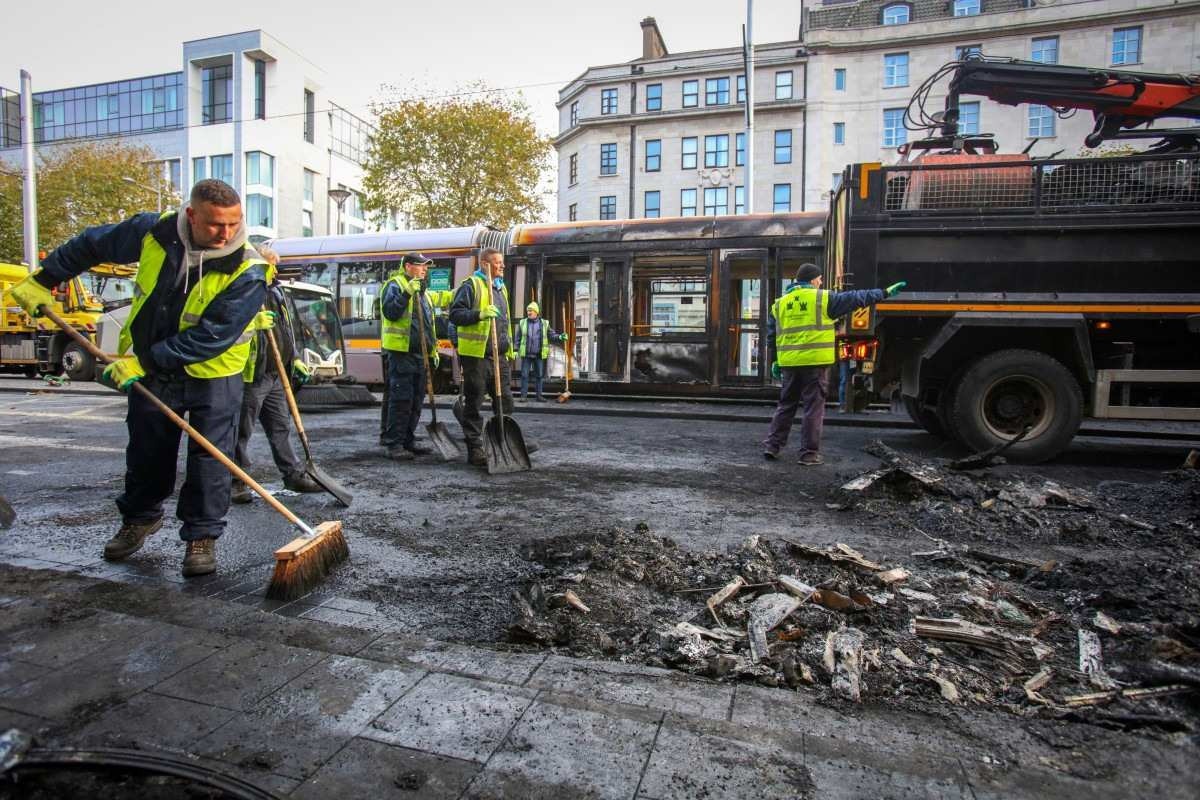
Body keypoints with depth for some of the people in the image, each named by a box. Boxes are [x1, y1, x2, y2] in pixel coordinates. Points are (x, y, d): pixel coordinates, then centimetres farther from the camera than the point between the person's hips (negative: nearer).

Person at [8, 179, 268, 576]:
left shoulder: (247, 272, -24)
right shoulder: (153, 231, -11)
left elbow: (211, 336, -26)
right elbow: (92, 245, 9)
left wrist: (143, 362, -22)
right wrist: (44, 279, 13)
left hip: (213, 376, -4)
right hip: (148, 369, 4)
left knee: (210, 459, -3)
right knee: (145, 454, 17)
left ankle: (202, 536, 11)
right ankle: (139, 518, 39)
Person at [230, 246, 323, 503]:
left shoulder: (273, 293, 17)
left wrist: (294, 359, 21)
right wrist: (253, 323, -30)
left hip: (275, 375, 9)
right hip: (251, 375, -8)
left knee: (281, 427, 14)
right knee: (242, 431, 2)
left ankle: (295, 475, 22)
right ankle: (237, 481, 13)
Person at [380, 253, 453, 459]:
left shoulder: (424, 292, 22)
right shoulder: (395, 285, -4)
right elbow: (390, 312, -17)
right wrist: (407, 293, -24)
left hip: (420, 354, 8)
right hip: (401, 352, -8)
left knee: (416, 400, 11)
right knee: (400, 399, -8)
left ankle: (408, 440, 20)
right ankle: (393, 444, -3)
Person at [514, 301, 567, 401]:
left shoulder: (544, 324, 5)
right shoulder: (522, 323, 6)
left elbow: (551, 335, 5)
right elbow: (517, 338, 8)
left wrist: (560, 337, -13)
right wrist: (515, 350, 2)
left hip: (539, 355, 1)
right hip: (526, 355, 0)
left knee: (539, 375, 6)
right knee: (524, 375, 0)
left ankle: (538, 395, 15)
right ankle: (523, 395, 6)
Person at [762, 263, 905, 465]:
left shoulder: (781, 303, 12)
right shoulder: (823, 298, -1)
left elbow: (772, 335, 12)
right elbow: (855, 298, 3)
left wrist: (774, 361, 18)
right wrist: (884, 292, 13)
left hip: (789, 363, 5)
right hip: (815, 363, -4)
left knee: (786, 405, 15)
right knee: (813, 408, 3)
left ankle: (771, 446, 13)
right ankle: (809, 453, 6)